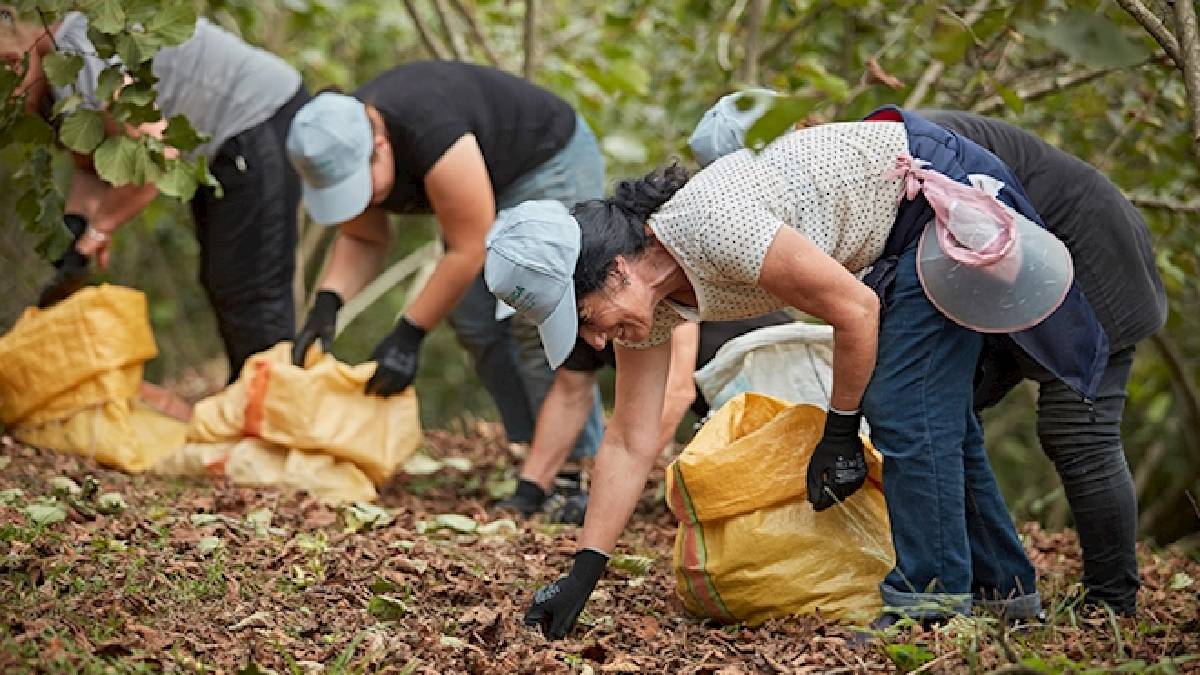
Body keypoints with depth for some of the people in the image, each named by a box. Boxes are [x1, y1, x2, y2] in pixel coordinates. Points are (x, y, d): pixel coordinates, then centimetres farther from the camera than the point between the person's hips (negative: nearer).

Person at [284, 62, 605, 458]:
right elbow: (362, 240, -1)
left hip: (552, 164, -8)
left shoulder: (428, 132, -38)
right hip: (492, 187, 8)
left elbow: (468, 249, -31)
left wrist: (409, 336, -28)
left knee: (539, 330, -16)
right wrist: (327, 302, -19)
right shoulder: (341, 152, -14)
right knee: (476, 325, 0)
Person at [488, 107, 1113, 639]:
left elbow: (856, 310, -26)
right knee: (934, 410, 15)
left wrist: (839, 435, -14)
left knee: (904, 409, -14)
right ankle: (1002, 585, 26)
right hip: (904, 229, 9)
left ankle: (934, 598, -7)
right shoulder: (644, 297, -8)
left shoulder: (714, 227, -34)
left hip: (939, 188, -9)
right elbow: (629, 444, -3)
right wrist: (581, 575, -7)